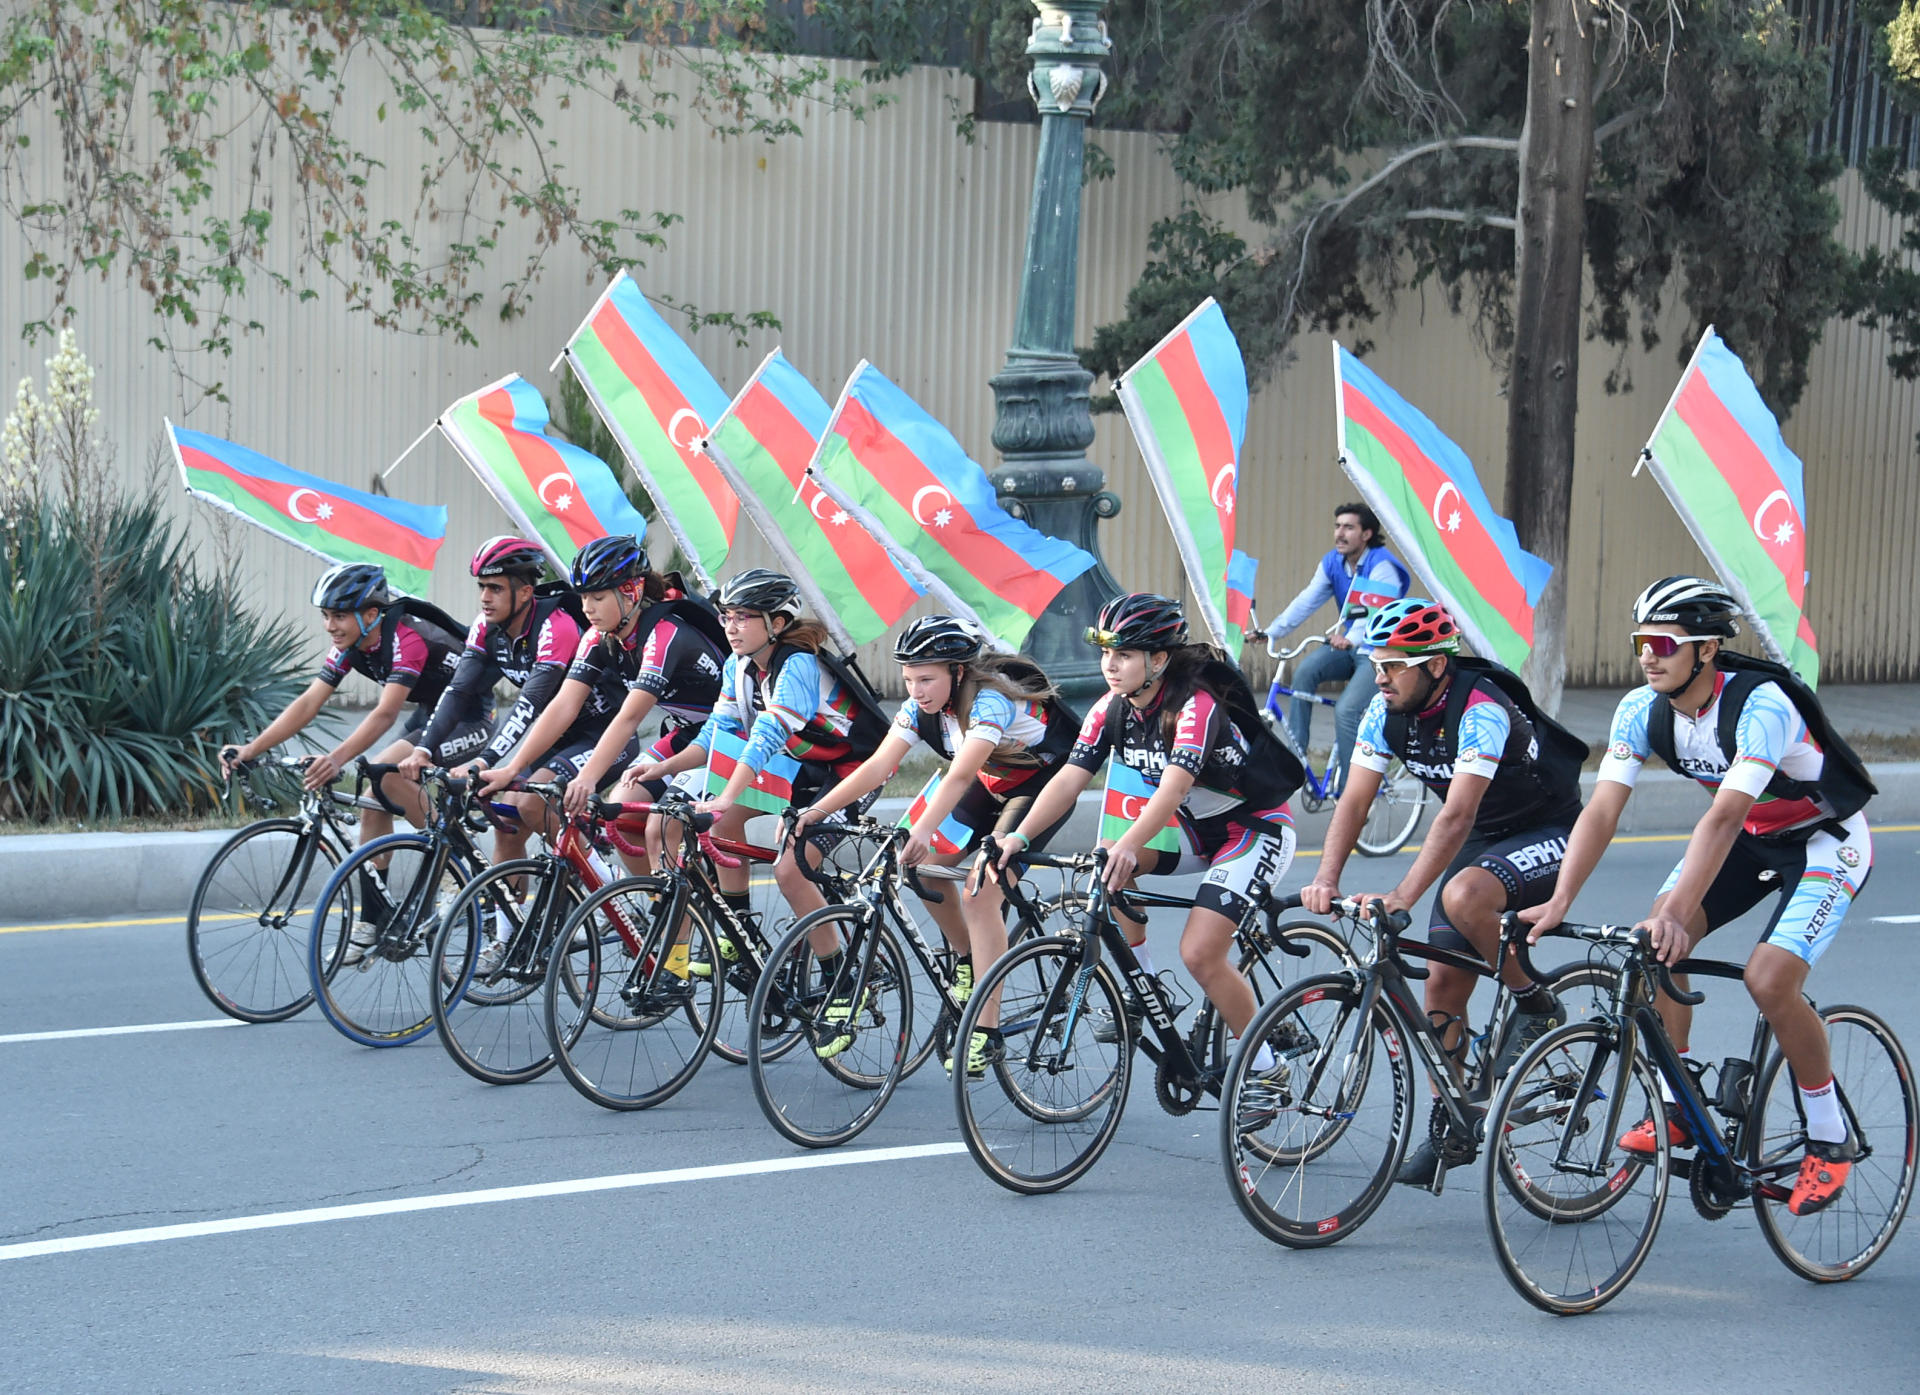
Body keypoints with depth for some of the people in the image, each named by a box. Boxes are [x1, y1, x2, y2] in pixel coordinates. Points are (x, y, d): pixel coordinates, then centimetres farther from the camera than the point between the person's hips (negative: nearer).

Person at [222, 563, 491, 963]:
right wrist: (250, 749, -20)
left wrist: (337, 759, -55)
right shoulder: (350, 647, -6)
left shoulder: (407, 639, -31)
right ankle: (372, 922, 4)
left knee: (387, 772, -28)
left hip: (470, 718, -9)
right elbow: (307, 705, -9)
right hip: (431, 713, 9)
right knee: (374, 807, -3)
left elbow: (385, 713, -42)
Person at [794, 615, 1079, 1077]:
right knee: (926, 870, -4)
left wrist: (922, 832, -59)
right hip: (993, 784, 8)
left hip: (1046, 782, -8)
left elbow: (960, 776, -46)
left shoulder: (988, 701, -34)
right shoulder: (919, 708, -12)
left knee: (981, 892, -20)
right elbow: (877, 766, -19)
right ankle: (968, 963, 22)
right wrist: (815, 811, -30)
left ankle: (986, 1032, -19)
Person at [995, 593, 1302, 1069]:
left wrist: (1128, 847, -57)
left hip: (1256, 830, -7)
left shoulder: (1196, 705, -29)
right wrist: (1019, 837, -30)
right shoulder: (1111, 709, -8)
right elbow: (1069, 779, -15)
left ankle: (1263, 1068, -1)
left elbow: (1175, 785, -42)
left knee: (1200, 954, -20)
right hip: (1197, 829, 7)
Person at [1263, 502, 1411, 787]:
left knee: (1346, 710, -24)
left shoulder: (1382, 566, -18)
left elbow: (1377, 612, -32)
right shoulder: (1333, 563, 4)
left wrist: (1351, 639, -51)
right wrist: (1270, 632, -16)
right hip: (1349, 648, 7)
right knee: (1306, 670, -22)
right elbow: (1306, 602, -3)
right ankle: (1293, 754, -20)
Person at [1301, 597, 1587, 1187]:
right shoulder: (1386, 711, -9)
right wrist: (1326, 879, -28)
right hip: (1480, 840, 7)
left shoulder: (1481, 710, -31)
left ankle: (1535, 1005, -12)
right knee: (1442, 984, 0)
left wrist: (1400, 899, -47)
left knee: (1461, 896, -35)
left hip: (1549, 833, -7)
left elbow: (1456, 817, -39)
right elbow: (1354, 801, -11)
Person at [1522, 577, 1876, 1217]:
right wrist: (1559, 902, -33)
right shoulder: (1642, 710, -15)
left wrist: (1678, 911, -54)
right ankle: (1676, 1109, 1)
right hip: (1749, 837, 7)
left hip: (1827, 841, -6)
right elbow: (1602, 810, -21)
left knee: (1769, 979, -23)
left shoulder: (1761, 707, -34)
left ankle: (1831, 1140, -4)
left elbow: (1723, 817, -44)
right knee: (1655, 942, -13)